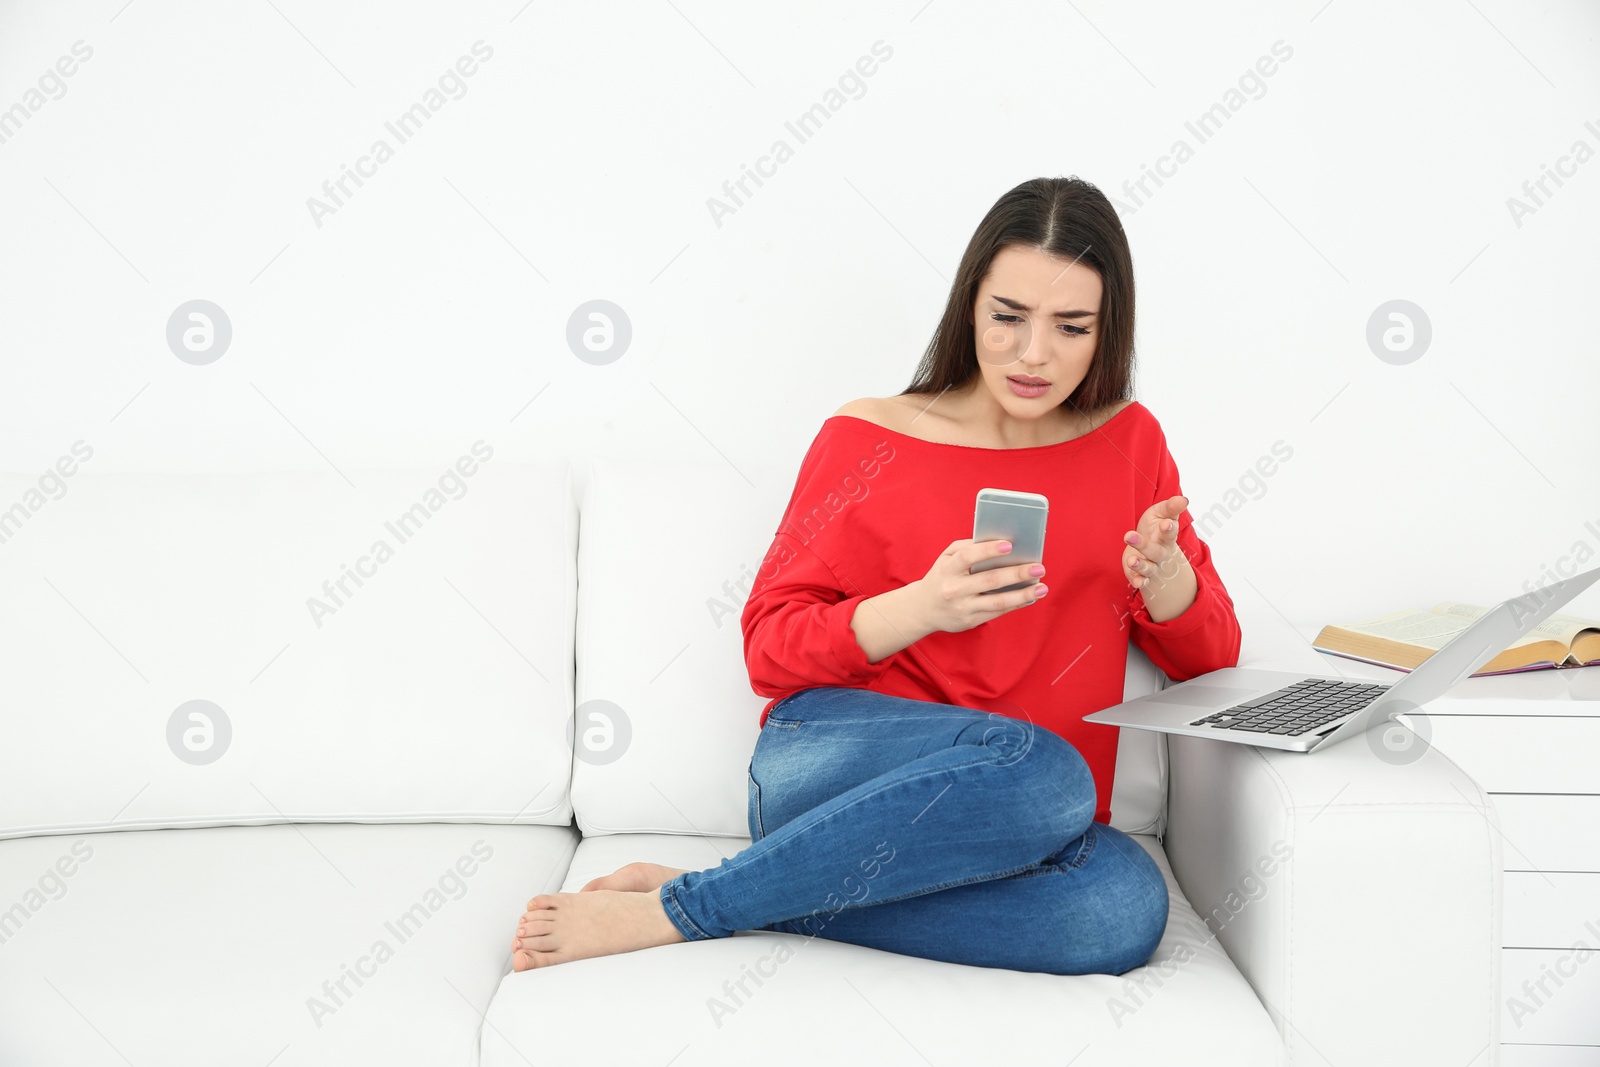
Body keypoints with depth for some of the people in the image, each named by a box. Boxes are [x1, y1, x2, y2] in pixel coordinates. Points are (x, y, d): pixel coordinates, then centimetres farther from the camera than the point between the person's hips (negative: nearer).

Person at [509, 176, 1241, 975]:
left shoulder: (1129, 443, 12)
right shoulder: (867, 441, 4)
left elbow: (1209, 660, 14)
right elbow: (768, 650, 0)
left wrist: (1164, 576, -9)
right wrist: (924, 607, -17)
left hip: (1012, 827, 4)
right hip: (834, 770, -3)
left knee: (1125, 904, -32)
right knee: (1042, 772, -36)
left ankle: (725, 905, -22)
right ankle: (673, 908, -24)